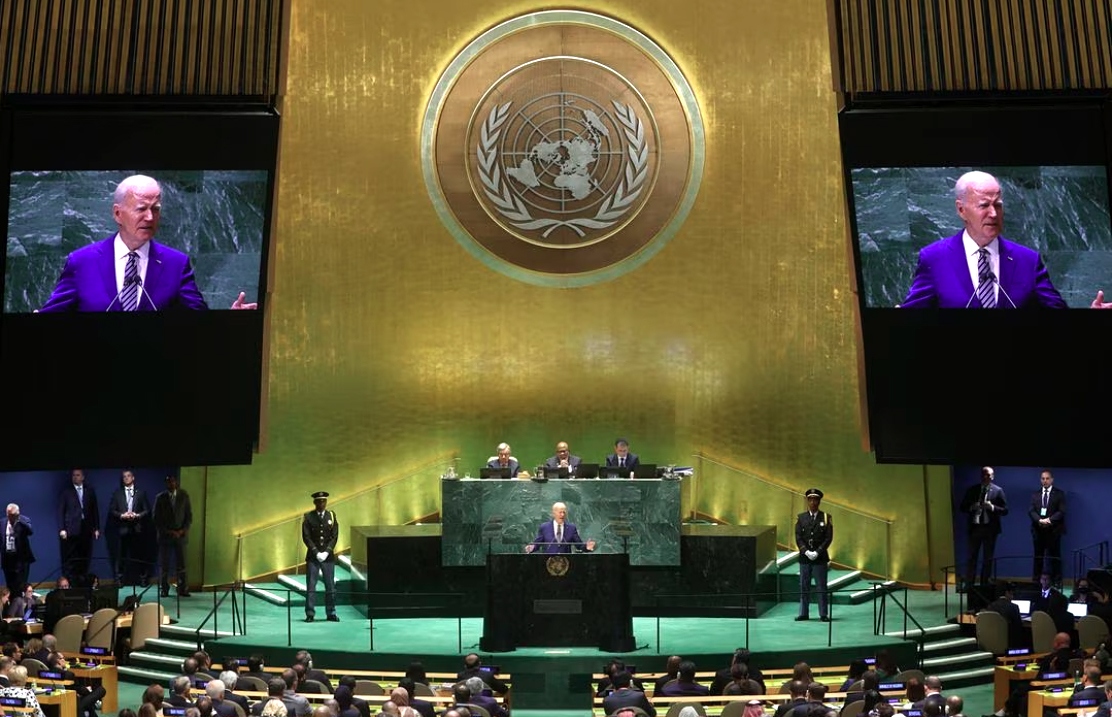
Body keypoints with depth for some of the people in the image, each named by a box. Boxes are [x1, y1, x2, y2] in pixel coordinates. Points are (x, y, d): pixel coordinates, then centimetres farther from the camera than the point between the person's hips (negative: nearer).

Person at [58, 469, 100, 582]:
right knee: (69, 560, -3)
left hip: (86, 530, 2)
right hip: (71, 530, -2)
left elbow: (95, 510, 12)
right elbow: (60, 512, 2)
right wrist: (61, 529, -7)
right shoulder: (66, 492, 6)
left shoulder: (90, 491, 13)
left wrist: (96, 528, 6)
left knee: (85, 559, 2)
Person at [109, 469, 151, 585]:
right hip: (123, 528, 0)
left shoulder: (141, 492, 10)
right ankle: (119, 579, 4)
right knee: (121, 554, -2)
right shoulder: (117, 493, 11)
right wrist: (122, 515, -10)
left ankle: (142, 578, 7)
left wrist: (137, 515, -11)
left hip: (137, 528, 0)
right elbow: (111, 510, 6)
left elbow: (147, 510, 6)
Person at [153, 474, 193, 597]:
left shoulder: (184, 496, 5)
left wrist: (182, 531, -7)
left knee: (181, 564, -4)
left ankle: (183, 589, -1)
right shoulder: (160, 498, 4)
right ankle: (165, 590, 5)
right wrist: (167, 531, -7)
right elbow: (156, 518, 3)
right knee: (164, 565, -1)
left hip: (180, 535, 0)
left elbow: (189, 516, 6)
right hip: (165, 535, 0)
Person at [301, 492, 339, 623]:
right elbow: (306, 537, -4)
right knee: (311, 586, -2)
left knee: (330, 586, 3)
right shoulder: (308, 517, 2)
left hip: (328, 556, 2)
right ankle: (310, 614, 3)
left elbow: (334, 536, 2)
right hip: (312, 556, -2)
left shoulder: (332, 516, 7)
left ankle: (331, 613, 10)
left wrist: (326, 552, -10)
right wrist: (316, 553, -12)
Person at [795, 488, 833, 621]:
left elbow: (829, 538, -4)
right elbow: (798, 537, 2)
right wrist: (806, 551, -11)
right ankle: (804, 613, 12)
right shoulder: (801, 517, 7)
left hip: (820, 557, -2)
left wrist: (817, 552, -12)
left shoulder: (825, 517, 2)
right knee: (804, 587, 5)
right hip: (804, 557, 2)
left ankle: (823, 614, 8)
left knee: (821, 587, 1)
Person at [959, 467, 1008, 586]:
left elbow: (1005, 510, -3)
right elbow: (963, 507, 6)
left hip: (990, 528, -1)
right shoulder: (972, 490, 6)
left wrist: (992, 507, -20)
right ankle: (968, 585, 5)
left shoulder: (998, 491, 0)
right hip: (975, 527, 1)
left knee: (988, 559, 8)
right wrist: (972, 507, -14)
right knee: (971, 557, 2)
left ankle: (984, 585, 16)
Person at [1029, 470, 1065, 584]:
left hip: (1053, 530, -3)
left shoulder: (1059, 493, 3)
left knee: (1054, 556, 1)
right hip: (1038, 530, 3)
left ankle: (1056, 582, 6)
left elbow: (1062, 511, -7)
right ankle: (1035, 581, 10)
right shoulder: (1035, 494, 12)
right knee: (1038, 556, 6)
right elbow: (1031, 511, 3)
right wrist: (1039, 520, -16)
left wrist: (1049, 520, -19)